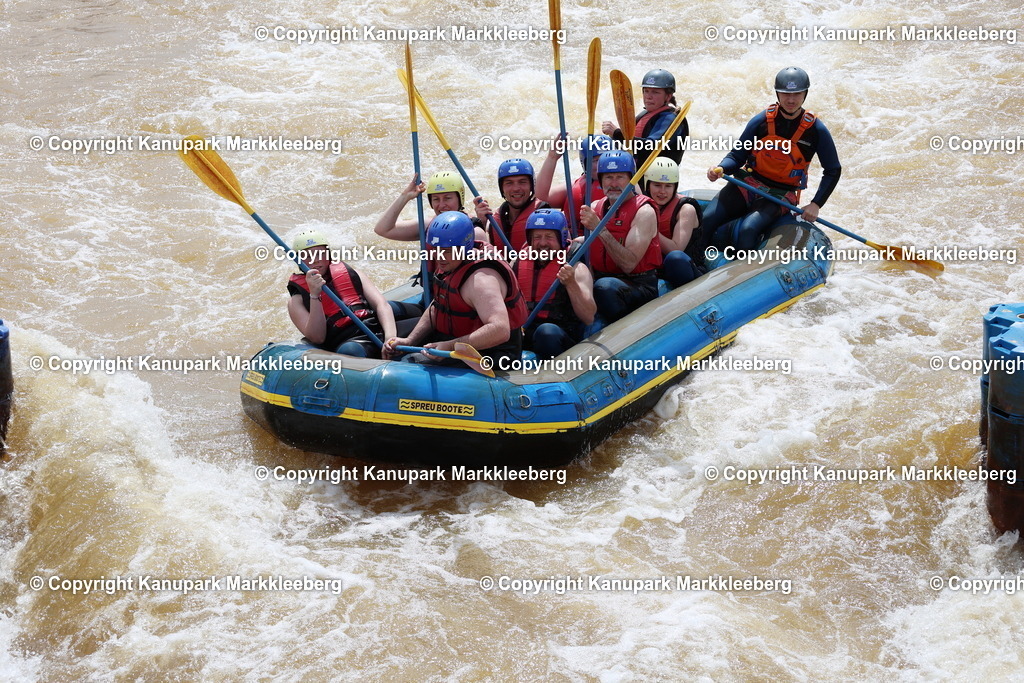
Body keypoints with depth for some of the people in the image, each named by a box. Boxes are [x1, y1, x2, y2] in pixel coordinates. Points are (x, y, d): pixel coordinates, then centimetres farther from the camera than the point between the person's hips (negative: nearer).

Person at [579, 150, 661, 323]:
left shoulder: (644, 212, -8)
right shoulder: (595, 208, 11)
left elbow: (629, 264, -19)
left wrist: (600, 229, -24)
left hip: (639, 285, -5)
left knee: (605, 286, -37)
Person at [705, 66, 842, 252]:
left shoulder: (816, 130, -5)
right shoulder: (761, 121, -4)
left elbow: (833, 171, 5)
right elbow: (736, 156, 2)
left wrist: (816, 205, -6)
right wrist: (720, 169, -21)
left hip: (781, 194, -2)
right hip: (748, 182, 2)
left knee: (747, 232, -31)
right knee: (704, 222, -21)